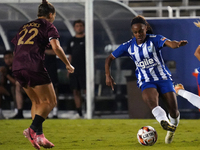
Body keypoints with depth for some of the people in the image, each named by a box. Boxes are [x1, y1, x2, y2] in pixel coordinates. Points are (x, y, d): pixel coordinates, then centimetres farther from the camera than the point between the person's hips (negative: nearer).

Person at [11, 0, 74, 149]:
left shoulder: (25, 27, 25)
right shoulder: (49, 26, 6)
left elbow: (16, 48, 24)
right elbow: (56, 47, -7)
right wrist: (68, 64, 3)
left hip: (17, 68, 7)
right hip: (34, 67, -7)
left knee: (37, 102, 19)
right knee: (50, 101, 1)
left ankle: (39, 136, 11)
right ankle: (33, 129, -20)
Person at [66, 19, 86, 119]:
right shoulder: (72, 41, 15)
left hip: (84, 70, -5)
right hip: (74, 70, 5)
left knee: (86, 91, -9)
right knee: (76, 91, 5)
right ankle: (79, 113, 10)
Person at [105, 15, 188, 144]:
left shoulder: (154, 40, -8)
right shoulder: (128, 46, 1)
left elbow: (169, 43, -30)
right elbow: (110, 58, 13)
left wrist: (177, 44, -54)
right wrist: (108, 75, 0)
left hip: (163, 78, 0)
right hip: (146, 82, 1)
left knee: (174, 111, -5)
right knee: (151, 100, -35)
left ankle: (172, 129, 26)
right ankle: (164, 122, -54)